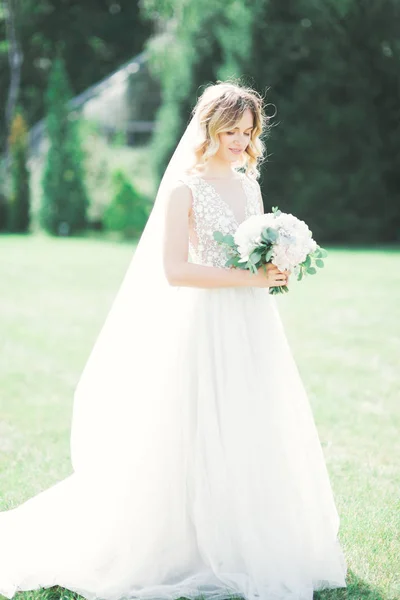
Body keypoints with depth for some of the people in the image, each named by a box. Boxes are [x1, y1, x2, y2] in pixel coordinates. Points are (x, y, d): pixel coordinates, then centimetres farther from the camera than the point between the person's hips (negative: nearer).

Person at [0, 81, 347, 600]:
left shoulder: (249, 184, 12)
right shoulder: (183, 188, -8)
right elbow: (173, 270, -16)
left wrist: (276, 272, -1)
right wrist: (248, 278, -18)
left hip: (253, 328, 7)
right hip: (205, 328, -7)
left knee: (257, 439, 10)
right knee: (198, 445, -2)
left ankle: (253, 551, 22)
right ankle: (198, 555, 11)